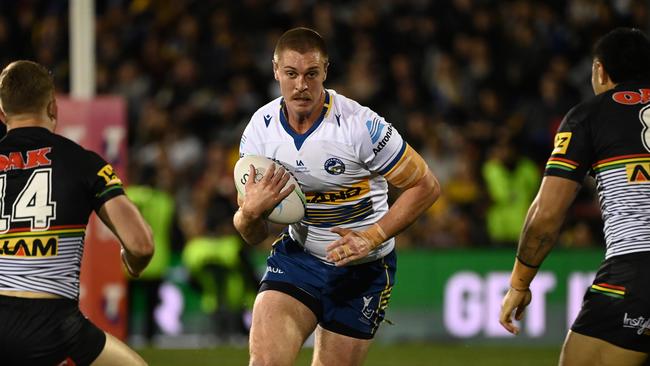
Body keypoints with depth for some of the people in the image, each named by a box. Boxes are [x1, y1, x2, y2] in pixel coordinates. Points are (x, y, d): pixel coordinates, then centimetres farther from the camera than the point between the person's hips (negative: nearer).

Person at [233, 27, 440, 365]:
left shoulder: (360, 125, -21)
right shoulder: (260, 129, -8)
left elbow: (426, 186, -13)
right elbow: (252, 235, -1)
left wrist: (372, 238, -22)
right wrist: (251, 212, -25)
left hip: (364, 269, -2)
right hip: (297, 256, 2)